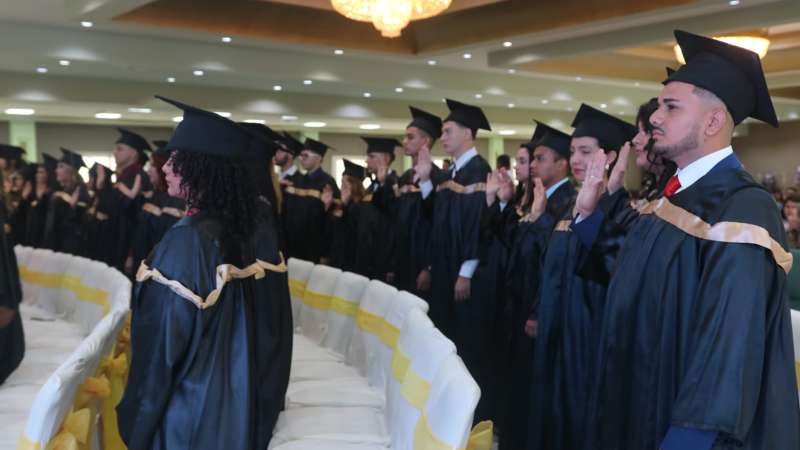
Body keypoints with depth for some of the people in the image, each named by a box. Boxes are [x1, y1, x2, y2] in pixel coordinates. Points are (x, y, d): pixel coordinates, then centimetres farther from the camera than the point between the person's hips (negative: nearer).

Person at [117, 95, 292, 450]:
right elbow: (274, 322, 4)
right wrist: (266, 393, 16)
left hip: (193, 405, -6)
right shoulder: (261, 231, -5)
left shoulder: (186, 241, -25)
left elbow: (161, 342, -19)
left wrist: (141, 413, -5)